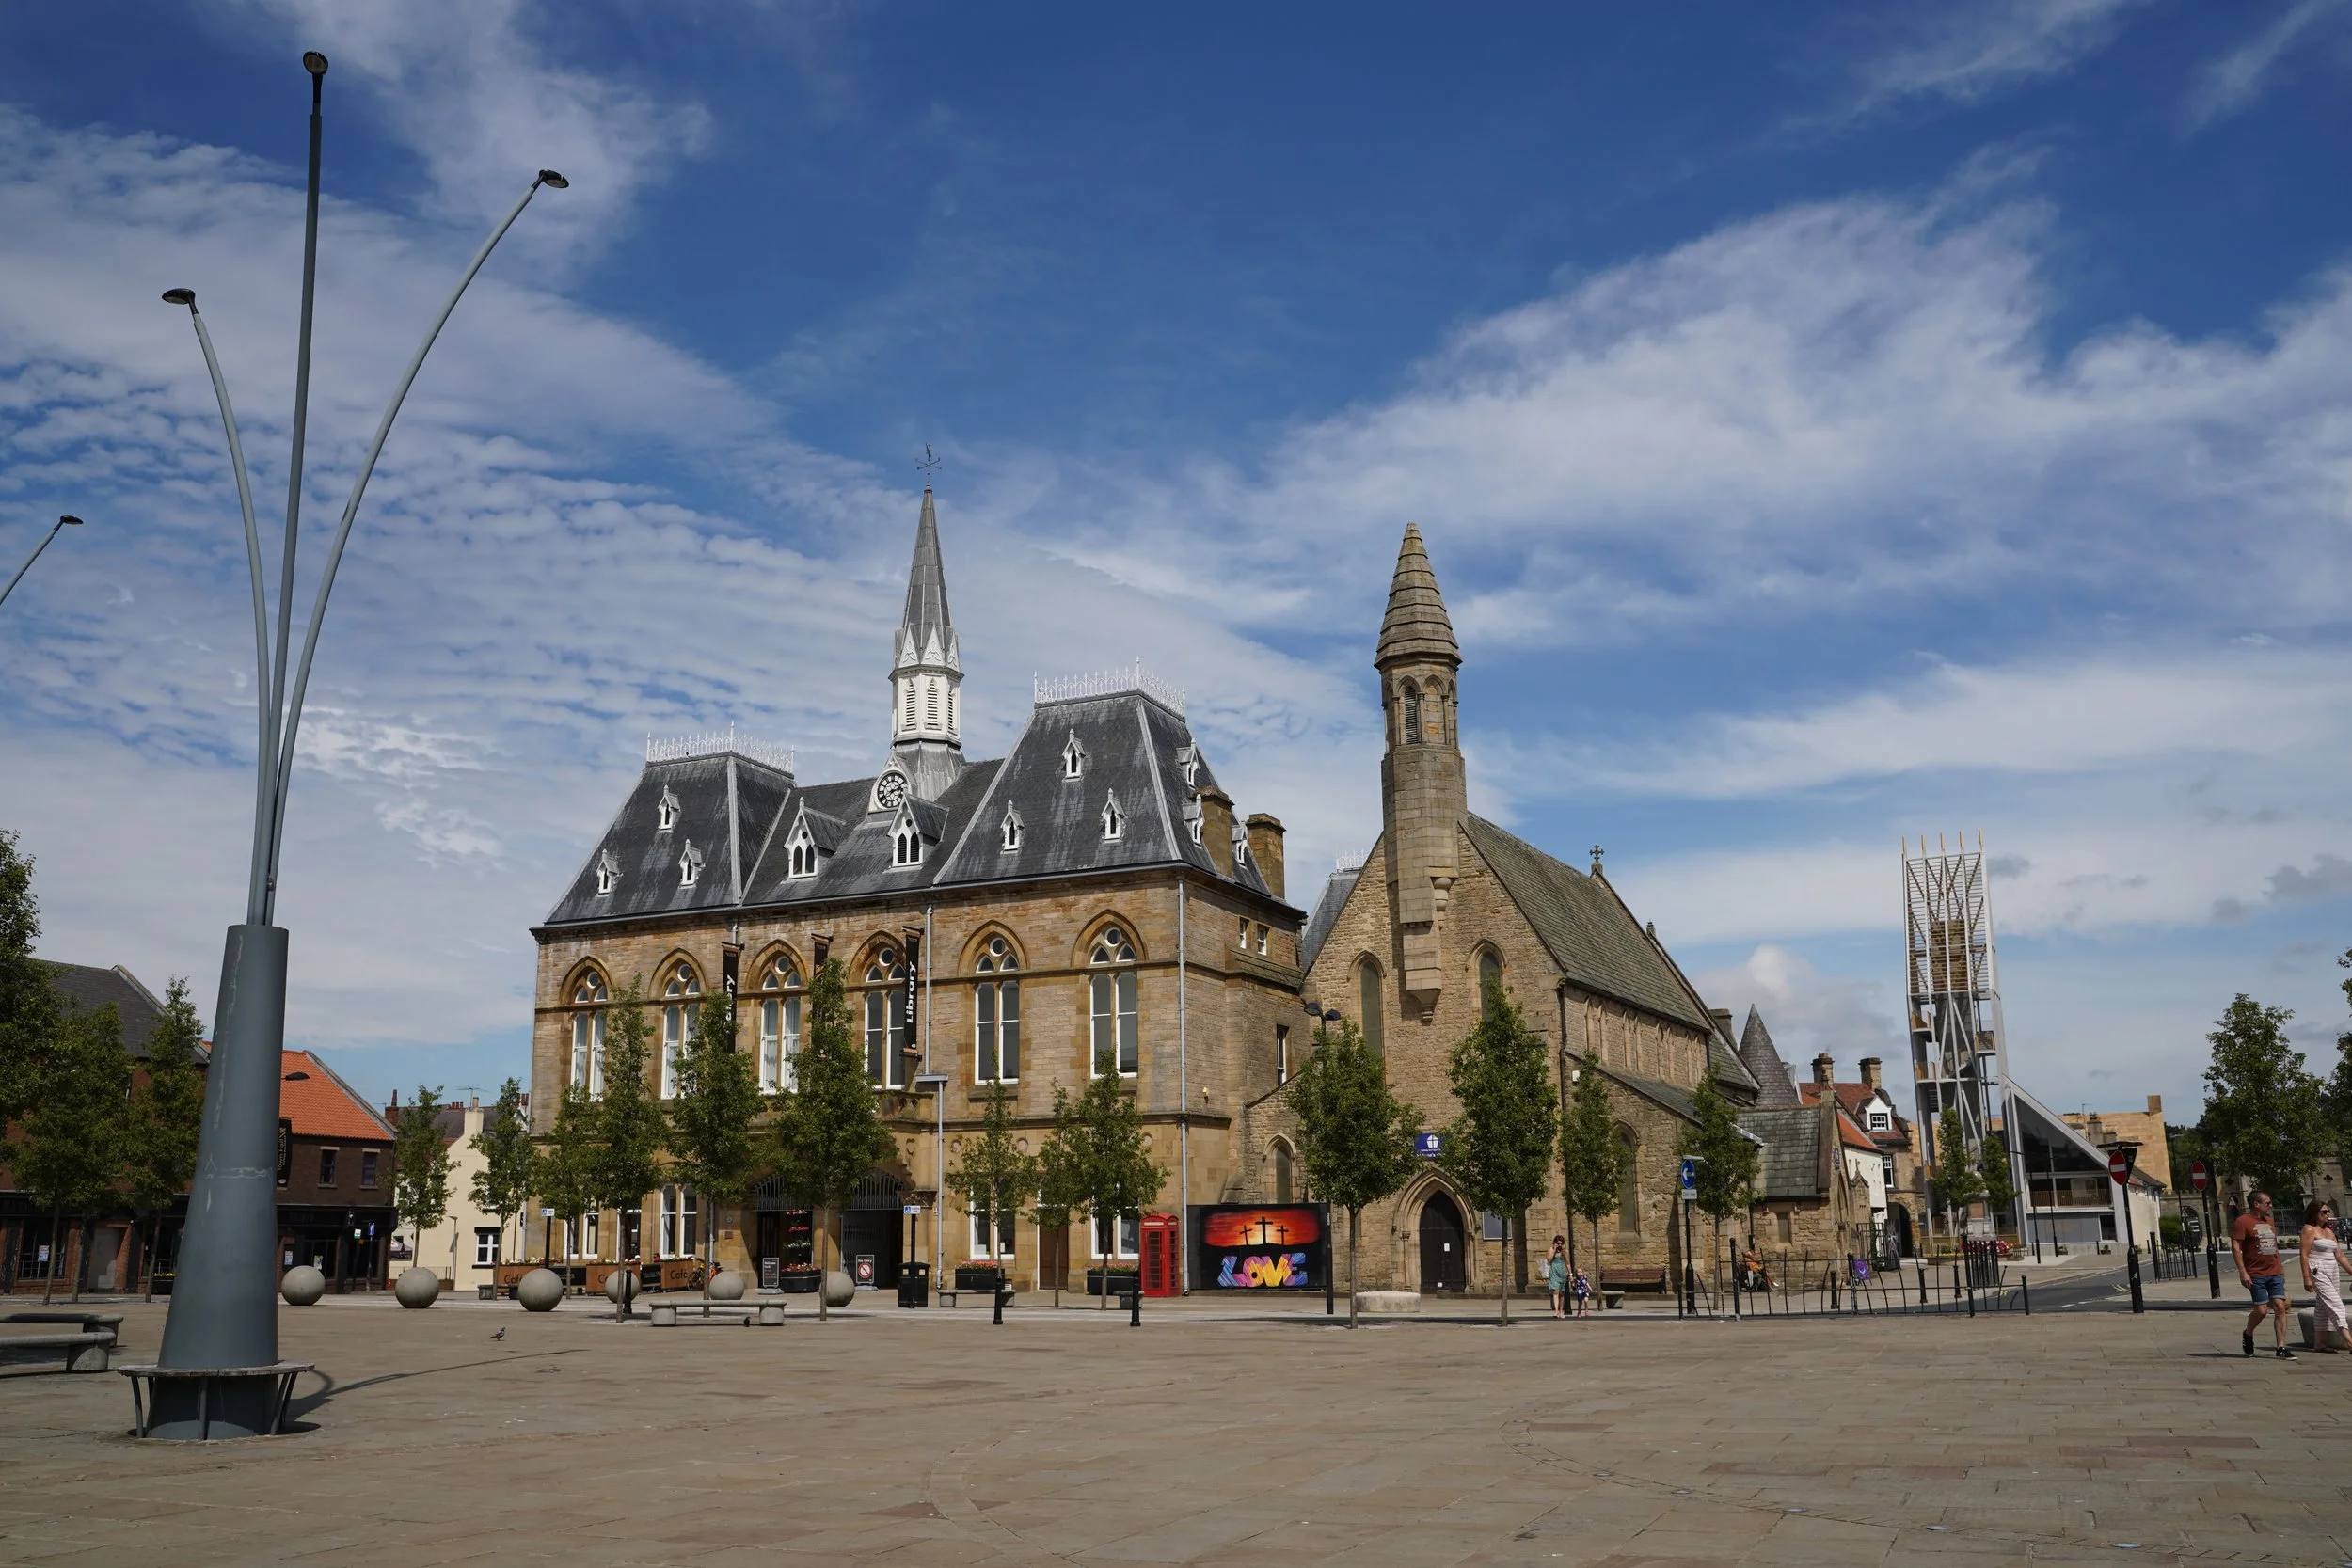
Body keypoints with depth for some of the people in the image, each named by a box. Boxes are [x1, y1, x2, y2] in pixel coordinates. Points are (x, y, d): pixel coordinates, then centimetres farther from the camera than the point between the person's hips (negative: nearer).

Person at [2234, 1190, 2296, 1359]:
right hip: (2256, 1275, -6)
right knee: (2261, 1310, -7)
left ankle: (2281, 1348, -1)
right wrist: (2242, 1272, -17)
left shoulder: (2269, 1221, 17)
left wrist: (2281, 1267, 21)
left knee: (2280, 1308, -3)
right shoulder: (2243, 1222, -8)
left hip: (2275, 1273, 6)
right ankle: (2248, 1335, 21)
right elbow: (2235, 1247, -12)